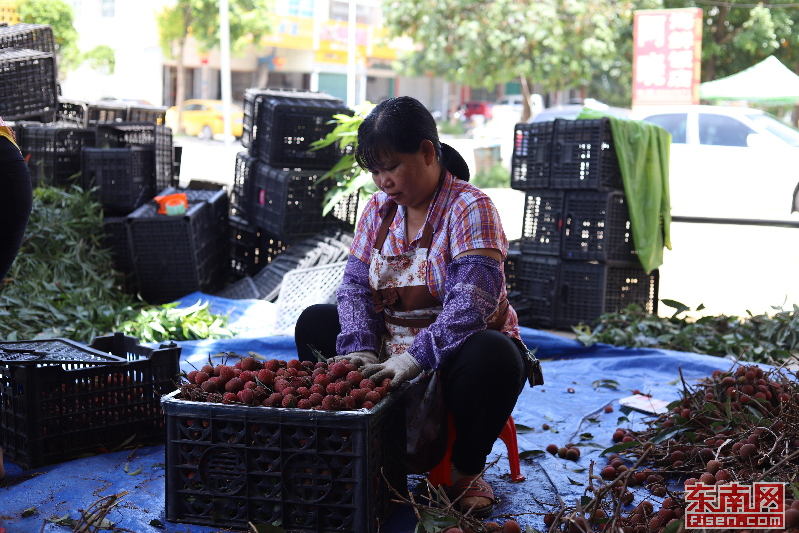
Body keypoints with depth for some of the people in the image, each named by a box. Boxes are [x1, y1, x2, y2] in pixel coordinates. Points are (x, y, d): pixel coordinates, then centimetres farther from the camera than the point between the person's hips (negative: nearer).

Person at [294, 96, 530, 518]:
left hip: (457, 350, -6)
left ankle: (466, 472, -13)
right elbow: (355, 285, 0)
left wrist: (416, 357, -38)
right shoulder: (377, 208, 5)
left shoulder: (470, 208, -15)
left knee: (493, 357, -38)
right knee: (314, 323, -4)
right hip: (389, 352, 6)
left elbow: (471, 301, -28)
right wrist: (359, 348, -19)